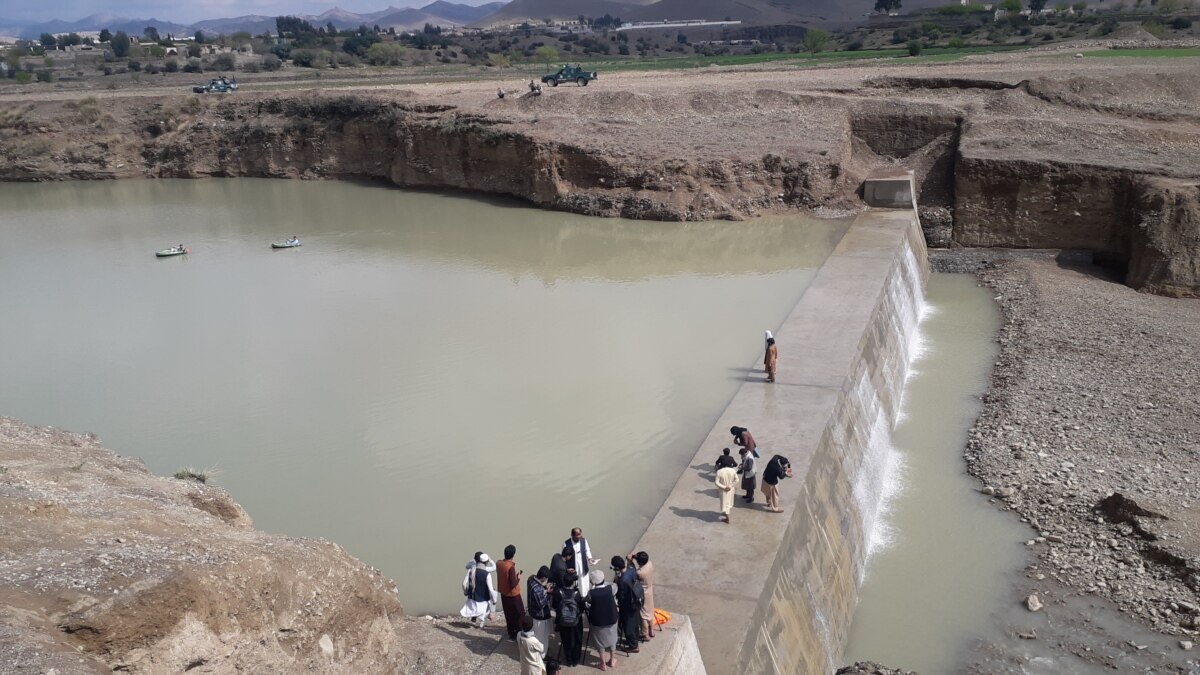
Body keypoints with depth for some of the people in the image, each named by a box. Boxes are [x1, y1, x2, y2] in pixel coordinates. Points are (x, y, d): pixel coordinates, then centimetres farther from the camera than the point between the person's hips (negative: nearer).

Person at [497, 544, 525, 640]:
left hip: (503, 593, 7)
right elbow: (513, 584, -26)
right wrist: (518, 578, -9)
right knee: (520, 614, 11)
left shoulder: (498, 563, -7)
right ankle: (519, 634, 16)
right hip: (513, 595, -7)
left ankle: (511, 633, 31)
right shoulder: (511, 567, -29)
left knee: (508, 614, 20)